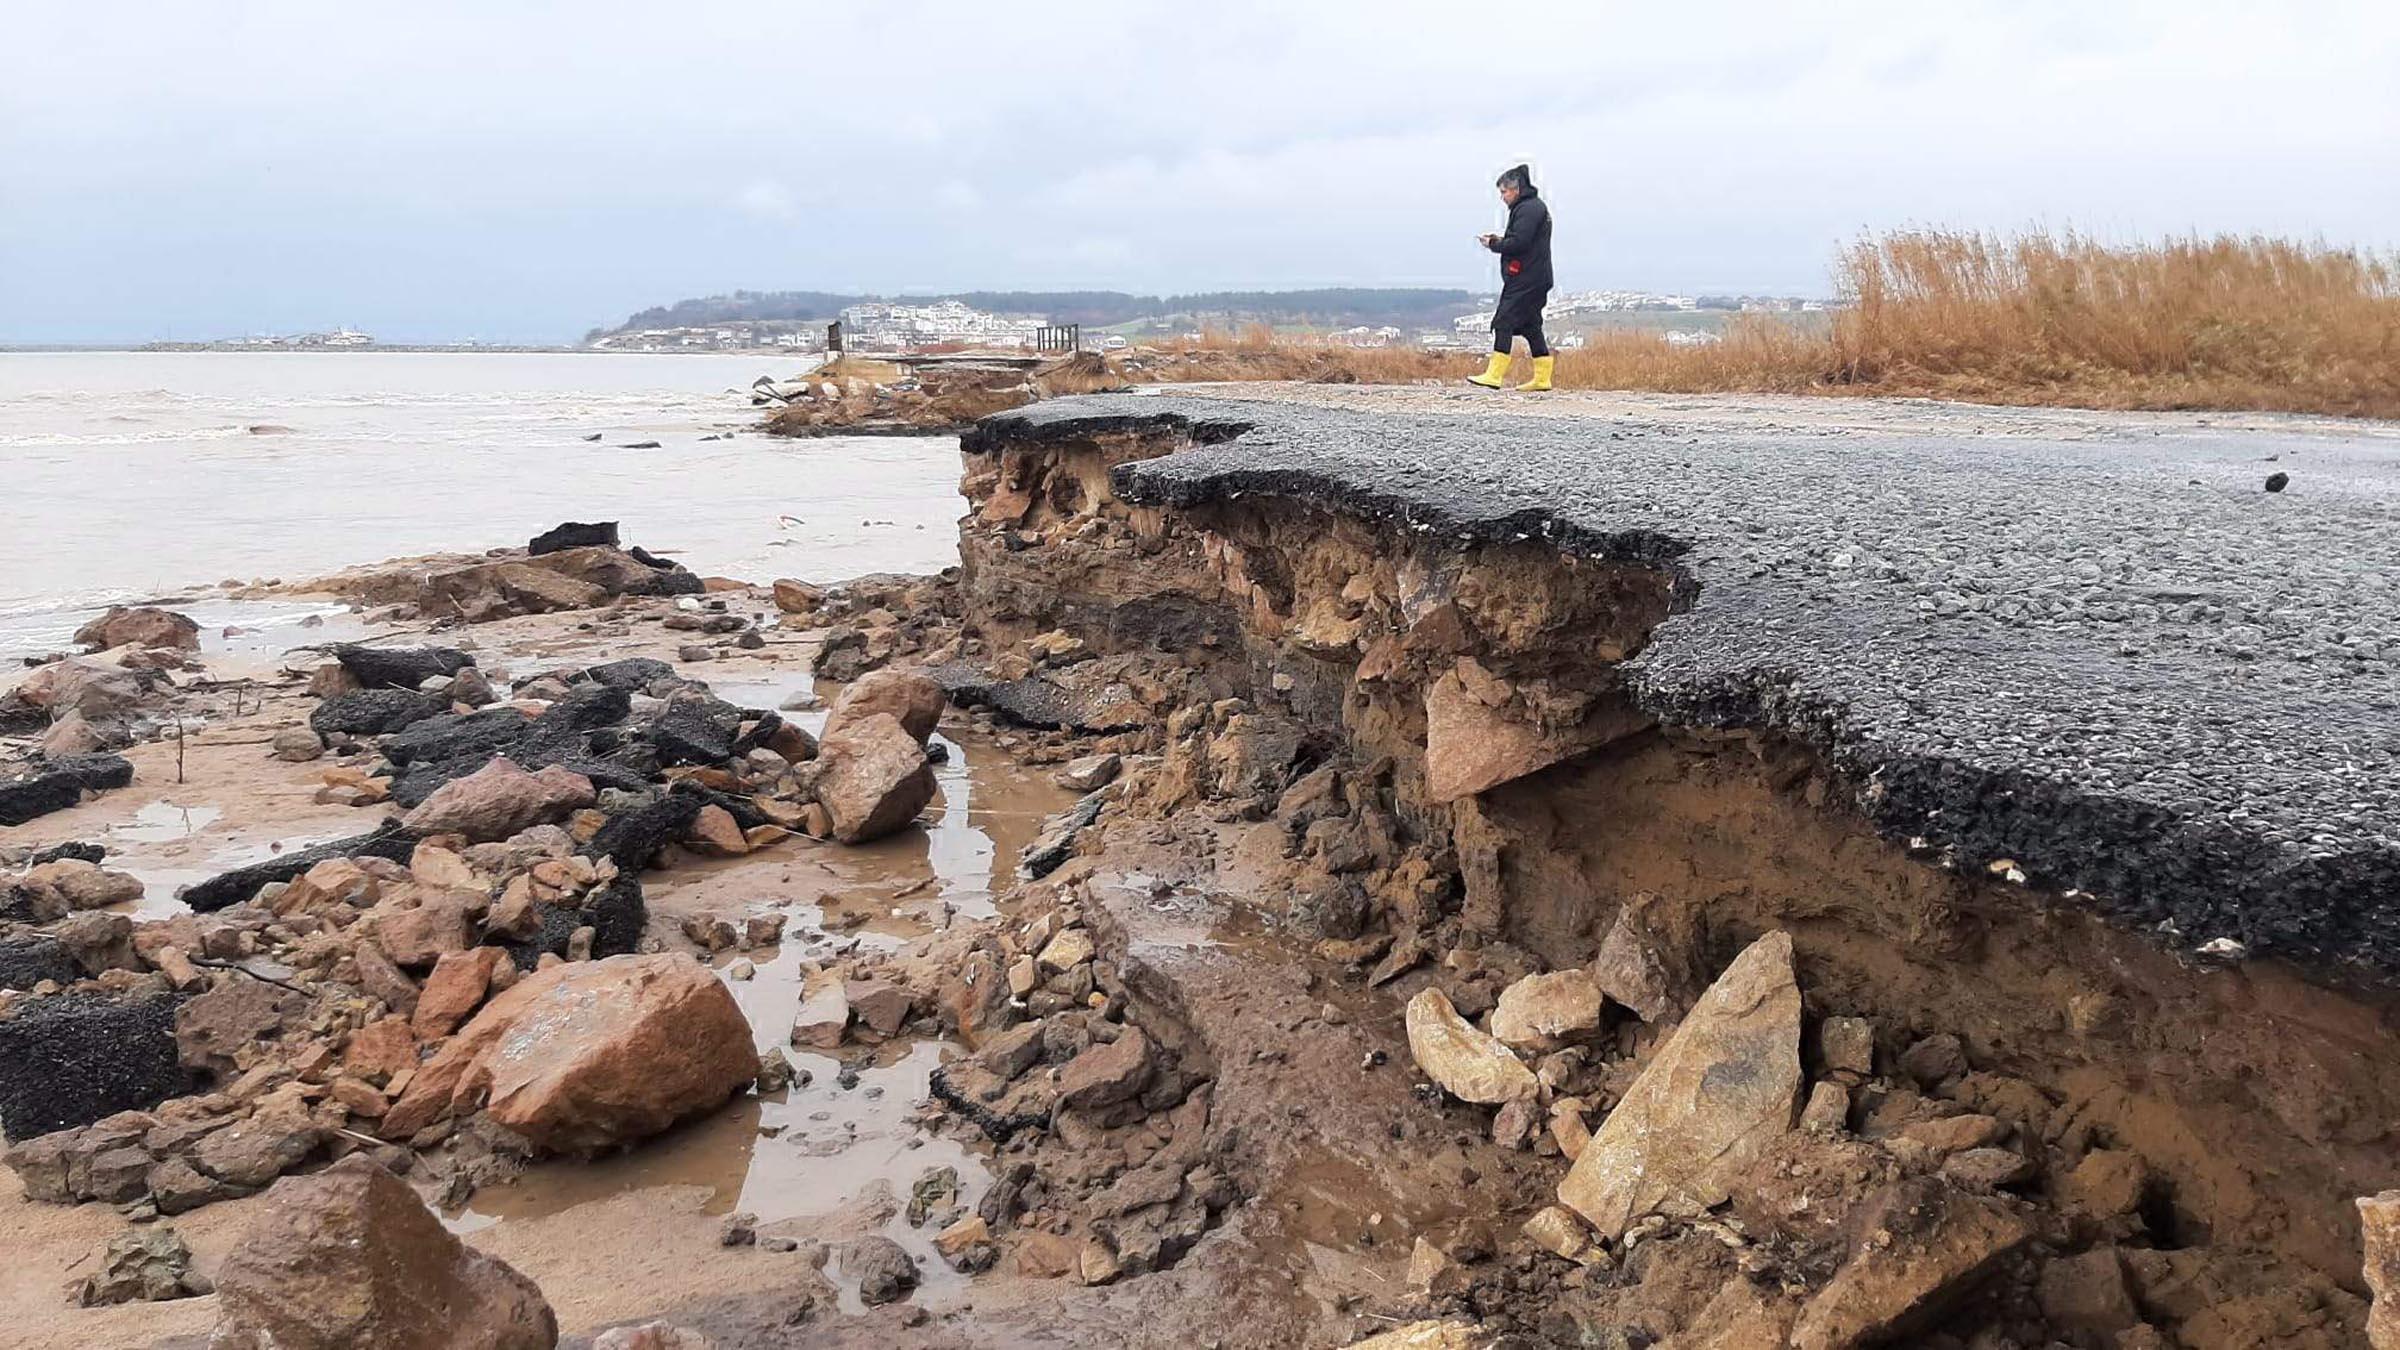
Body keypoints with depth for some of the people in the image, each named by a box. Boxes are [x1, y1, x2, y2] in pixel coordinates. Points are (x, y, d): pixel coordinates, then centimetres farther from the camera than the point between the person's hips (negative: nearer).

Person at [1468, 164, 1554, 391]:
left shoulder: (1527, 209, -12)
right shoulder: (1536, 206, 21)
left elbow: (1519, 243, -21)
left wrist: (1493, 244, -8)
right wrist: (1500, 240, 10)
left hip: (1524, 280, -11)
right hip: (1535, 279, 11)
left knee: (1503, 323, -11)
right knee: (1531, 326, 12)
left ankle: (1494, 376, -13)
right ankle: (1542, 378, 13)